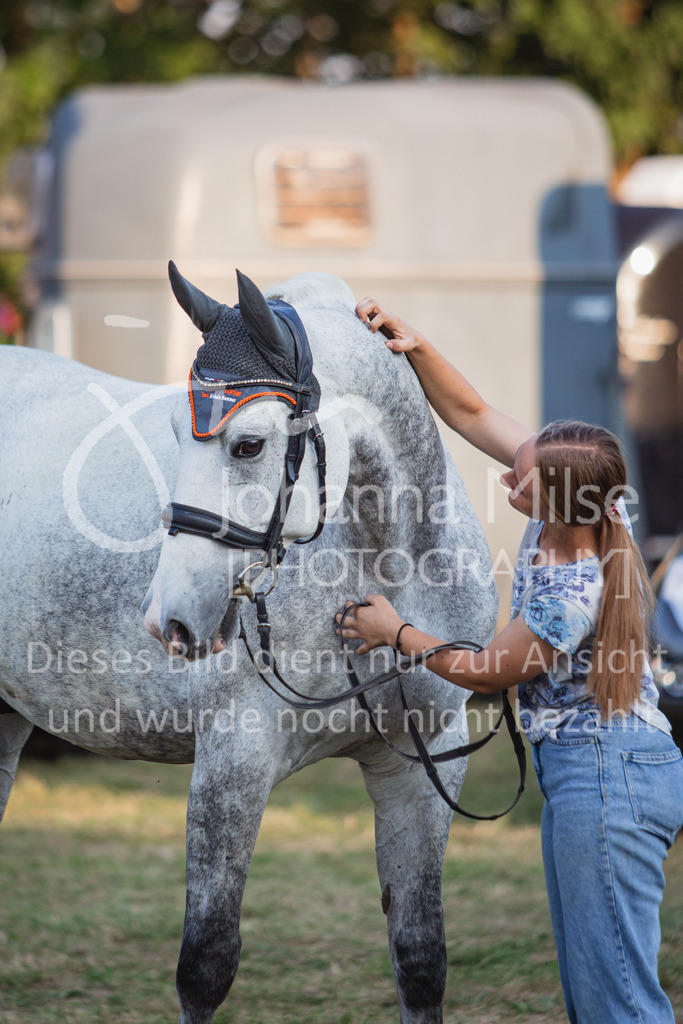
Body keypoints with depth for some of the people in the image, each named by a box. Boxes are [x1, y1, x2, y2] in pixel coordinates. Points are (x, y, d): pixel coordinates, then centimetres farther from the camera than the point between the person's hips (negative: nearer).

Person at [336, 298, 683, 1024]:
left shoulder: (570, 600, -25)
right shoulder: (574, 495, -3)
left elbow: (483, 672, -8)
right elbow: (471, 415, 8)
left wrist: (396, 632, 5)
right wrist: (416, 349, -4)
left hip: (602, 774, -10)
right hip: (588, 774, 10)